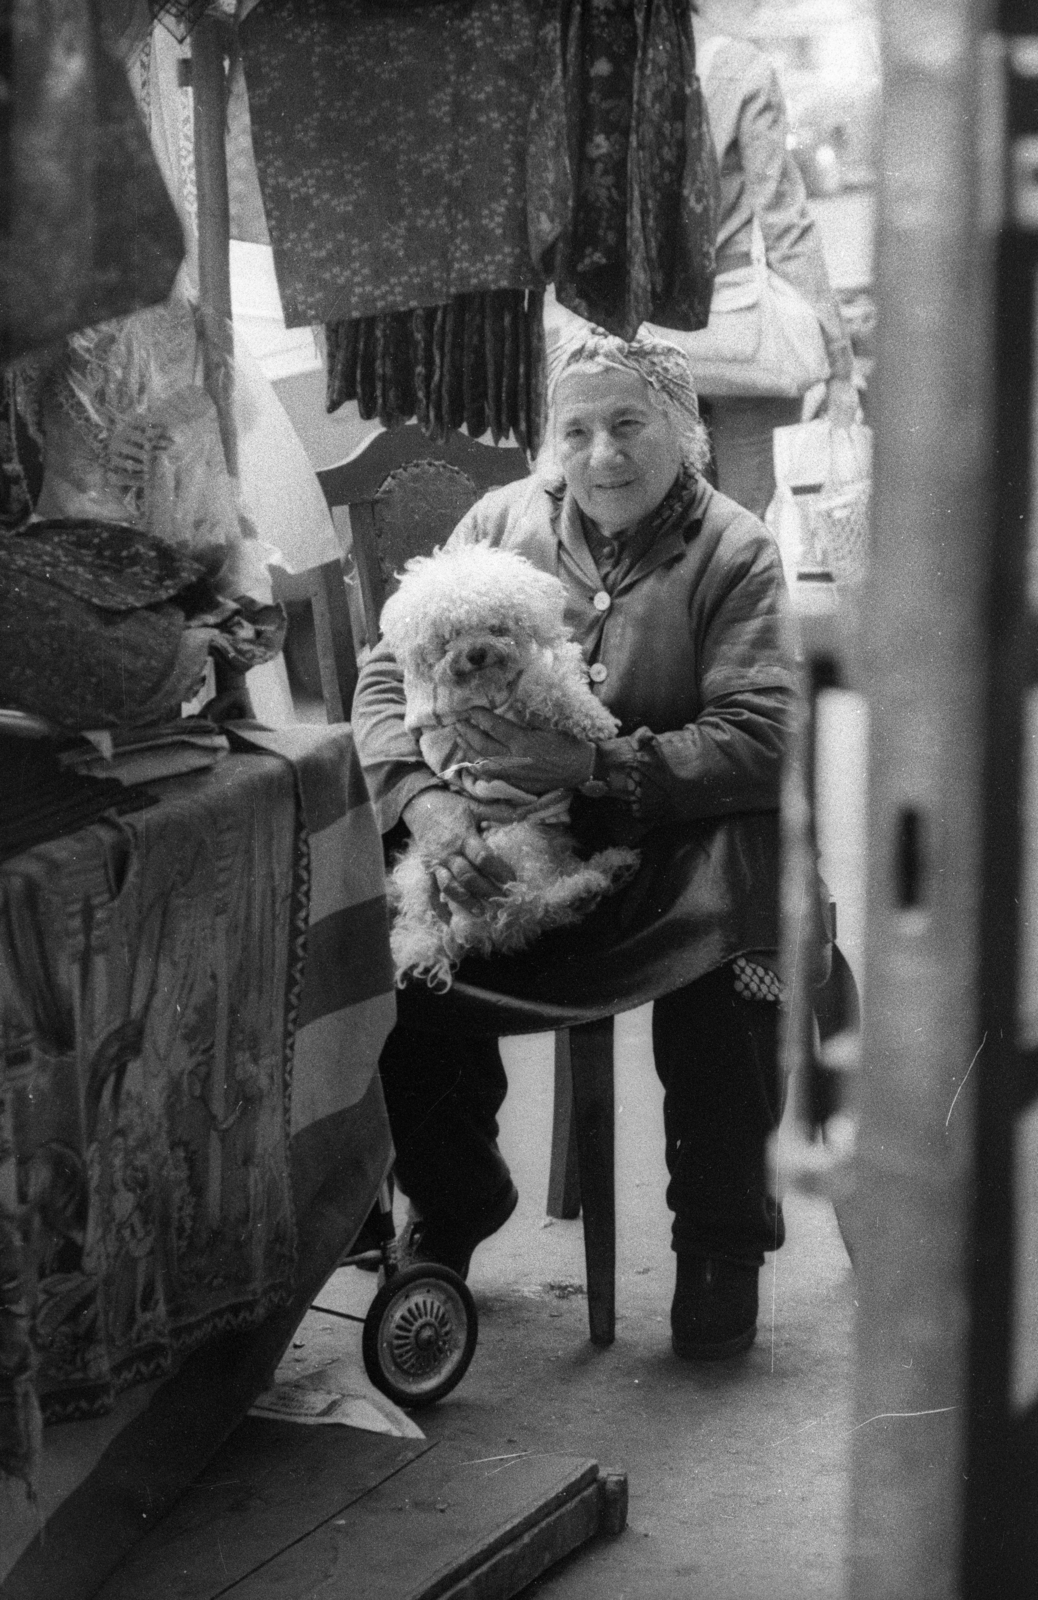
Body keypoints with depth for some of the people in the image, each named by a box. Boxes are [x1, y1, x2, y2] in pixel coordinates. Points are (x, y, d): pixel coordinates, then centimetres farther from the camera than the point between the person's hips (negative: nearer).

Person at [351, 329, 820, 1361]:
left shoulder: (733, 552, -3)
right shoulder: (501, 522, 5)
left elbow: (759, 738, -15)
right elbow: (387, 676, 1)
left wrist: (592, 767, -25)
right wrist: (424, 796, -19)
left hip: (668, 849, -2)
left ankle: (720, 1238, -7)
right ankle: (448, 1209, 6)